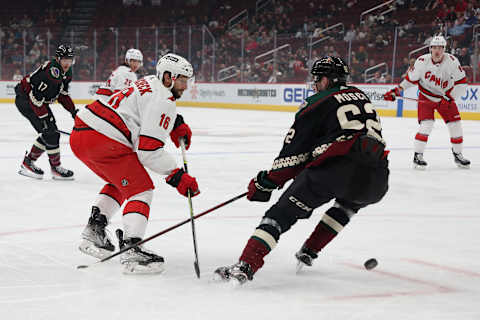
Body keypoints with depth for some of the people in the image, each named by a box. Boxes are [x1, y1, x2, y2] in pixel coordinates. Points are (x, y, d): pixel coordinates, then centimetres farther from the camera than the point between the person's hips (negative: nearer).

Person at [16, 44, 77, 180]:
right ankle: (56, 168, -5)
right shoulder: (51, 70, -28)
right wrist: (45, 117, -30)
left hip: (40, 101, 10)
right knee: (51, 132, -15)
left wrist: (73, 111, 3)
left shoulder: (67, 73, 4)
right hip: (25, 98, -10)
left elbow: (62, 95, 14)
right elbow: (36, 96, -30)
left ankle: (28, 162, 18)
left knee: (49, 132, 7)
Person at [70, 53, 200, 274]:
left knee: (120, 182, 28)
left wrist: (177, 124, 25)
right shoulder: (162, 101, -10)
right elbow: (149, 150, -16)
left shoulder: (150, 83, 19)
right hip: (103, 141, -10)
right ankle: (131, 251, -19)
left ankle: (93, 232, 26)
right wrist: (177, 177, -11)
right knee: (140, 189, -5)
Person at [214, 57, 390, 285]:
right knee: (349, 203, 39)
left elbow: (294, 149, 8)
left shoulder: (318, 103, 10)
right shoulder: (362, 97, 27)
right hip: (377, 179, 5)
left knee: (283, 212, 2)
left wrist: (267, 182, 17)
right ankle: (308, 252, 31)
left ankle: (245, 267, -12)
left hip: (336, 170, -5)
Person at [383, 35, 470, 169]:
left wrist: (450, 97, -21)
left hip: (446, 97, 2)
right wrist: (395, 91, -9)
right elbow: (410, 79, -4)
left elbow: (461, 82, -14)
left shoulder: (452, 61, -19)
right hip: (426, 97, -2)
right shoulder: (422, 61, -18)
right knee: (426, 124, -19)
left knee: (455, 124, 0)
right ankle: (417, 156, -9)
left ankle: (458, 154, 19)